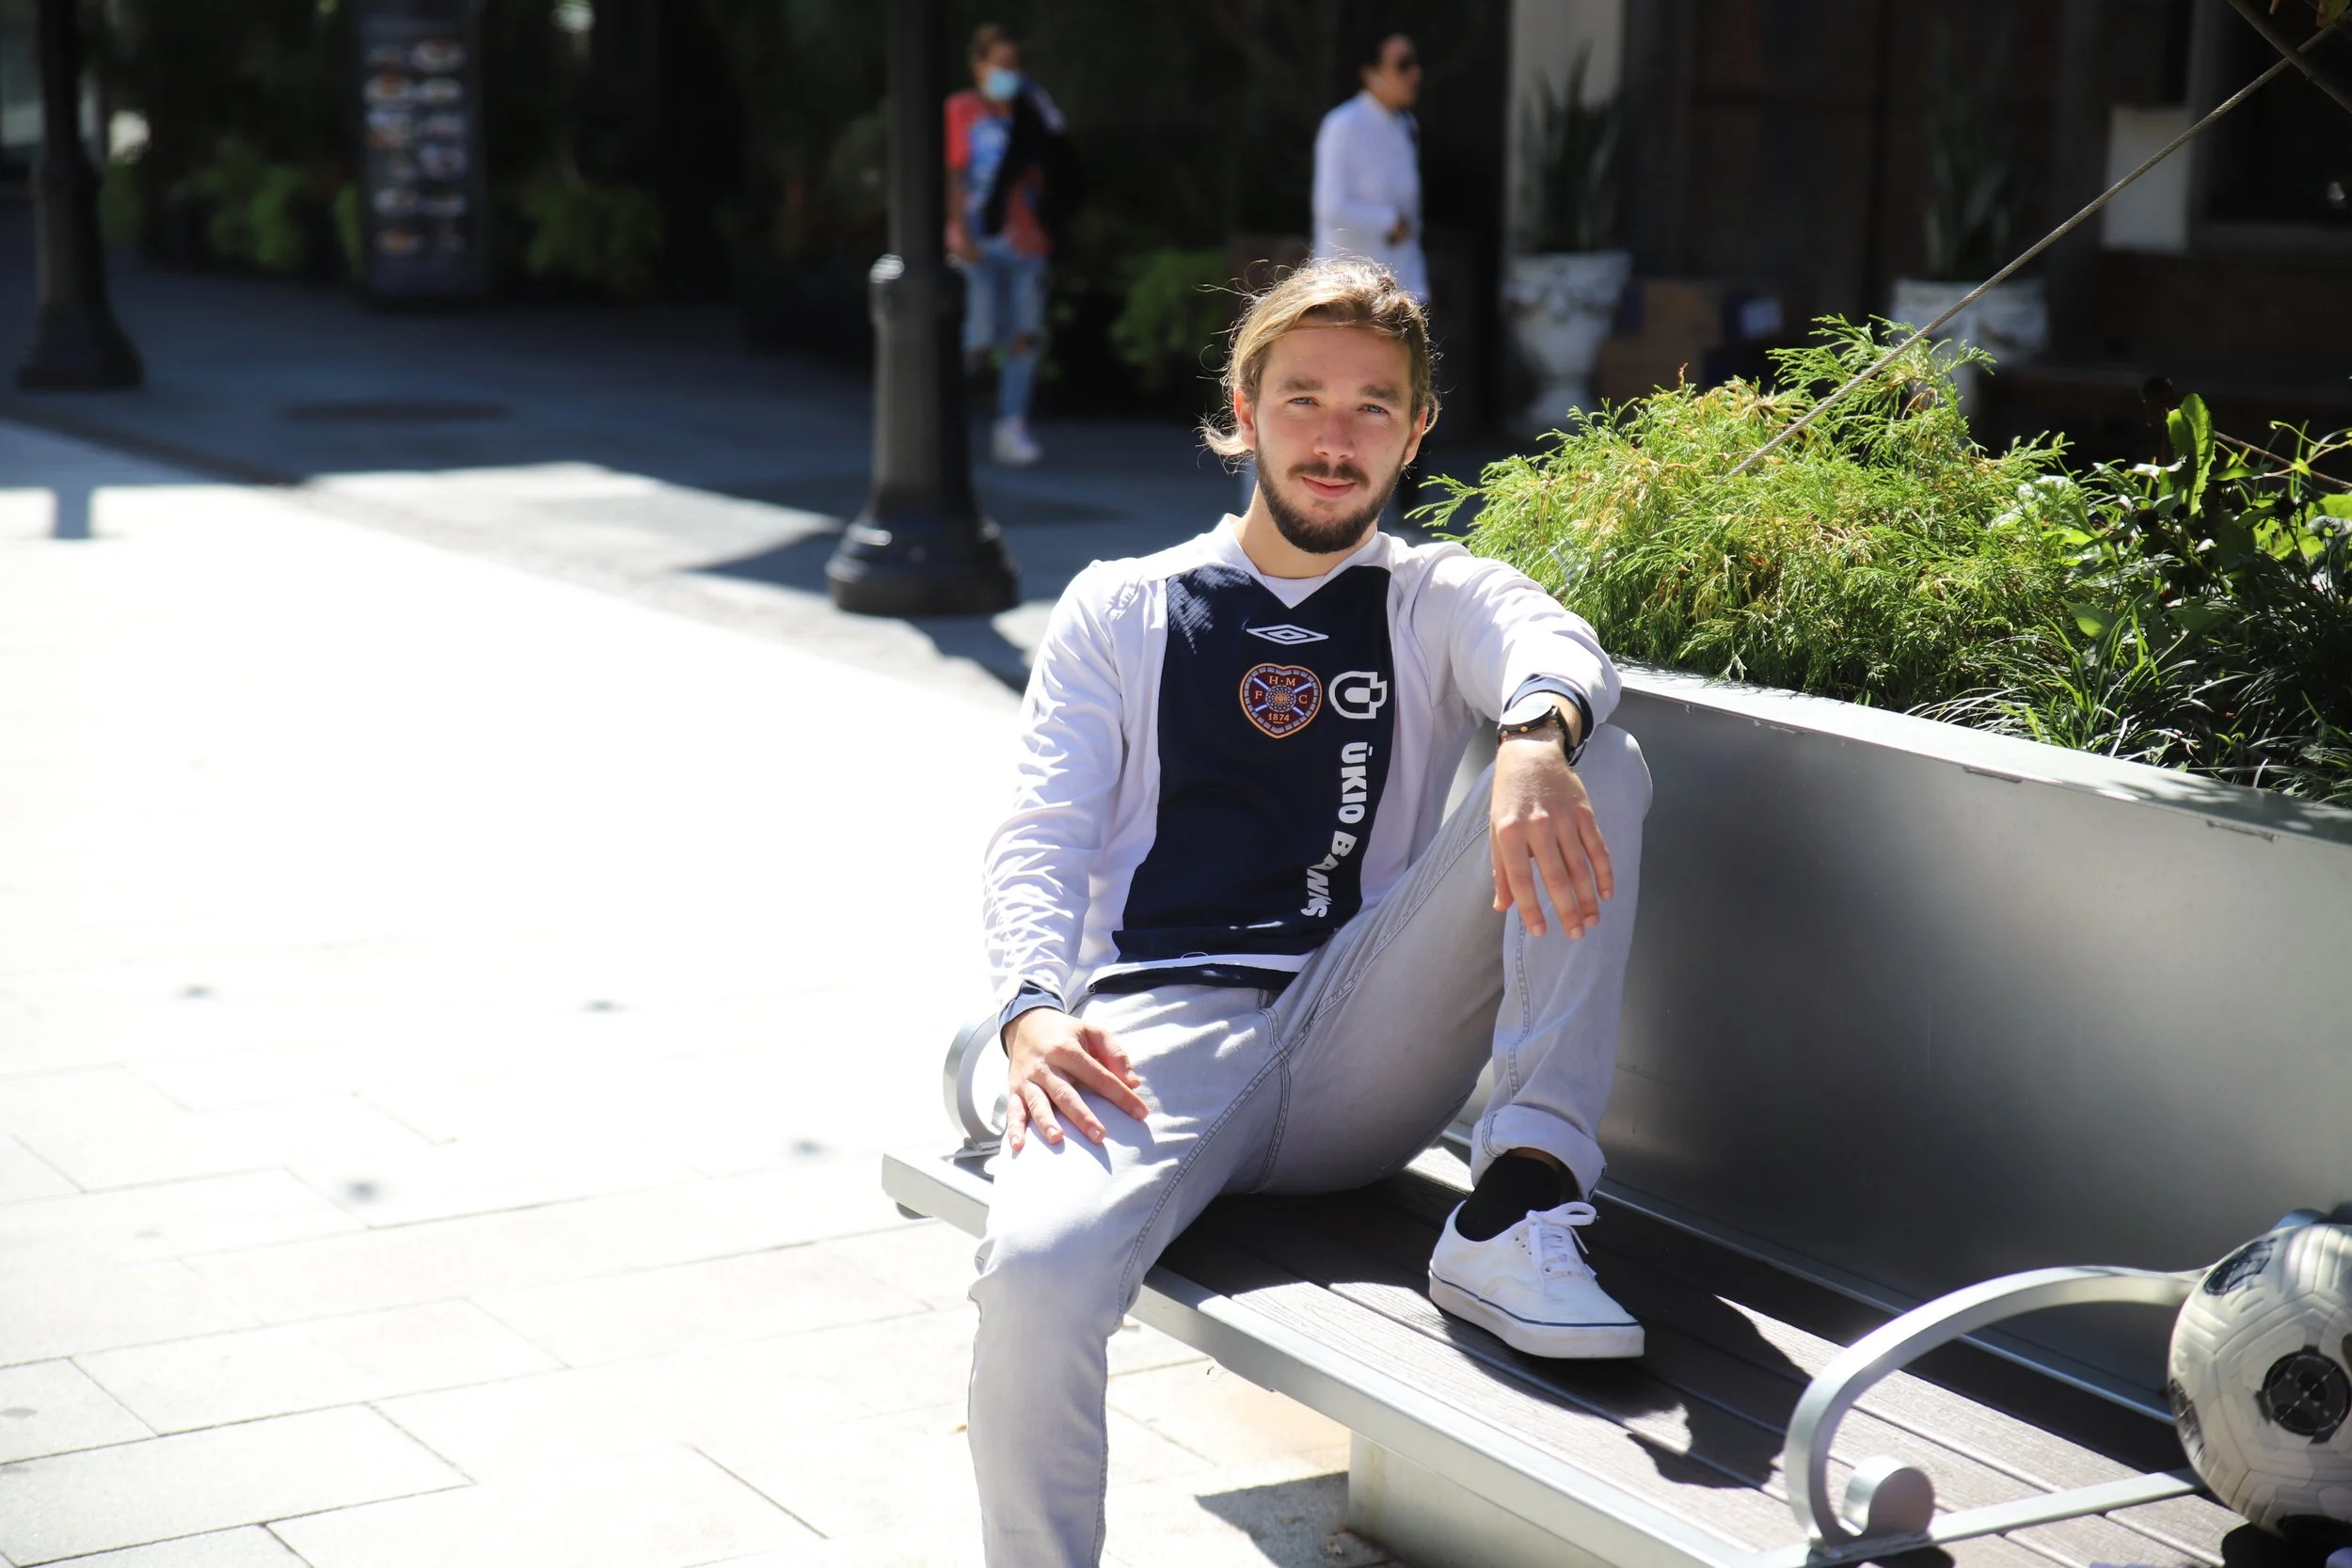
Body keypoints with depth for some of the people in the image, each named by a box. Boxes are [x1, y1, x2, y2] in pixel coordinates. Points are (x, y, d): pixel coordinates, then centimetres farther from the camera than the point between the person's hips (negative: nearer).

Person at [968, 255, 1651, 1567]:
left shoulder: (1438, 599, 17)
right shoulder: (1122, 609, 19)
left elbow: (1554, 644, -7)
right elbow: (1044, 832, 10)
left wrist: (1537, 732, -35)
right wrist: (1033, 1010, -12)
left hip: (1367, 1059, 1)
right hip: (1162, 1030, -1)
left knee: (1600, 772, -17)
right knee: (1036, 1270, -34)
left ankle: (1518, 1212, -24)